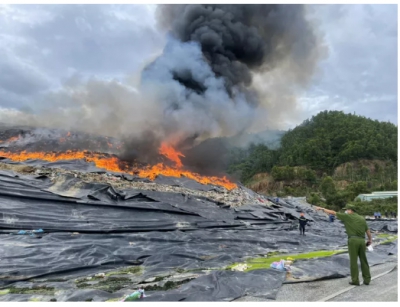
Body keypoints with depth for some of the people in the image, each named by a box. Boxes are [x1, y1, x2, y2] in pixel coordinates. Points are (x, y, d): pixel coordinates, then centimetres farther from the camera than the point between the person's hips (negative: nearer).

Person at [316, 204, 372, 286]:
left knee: (353, 261, 0)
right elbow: (368, 231, 16)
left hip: (353, 240, -5)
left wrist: (323, 209, 16)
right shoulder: (362, 218, 17)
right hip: (362, 241, 5)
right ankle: (367, 279, 16)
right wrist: (370, 240, 31)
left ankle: (355, 280, 3)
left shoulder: (347, 216, 4)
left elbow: (333, 213, 7)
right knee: (363, 260, 14)